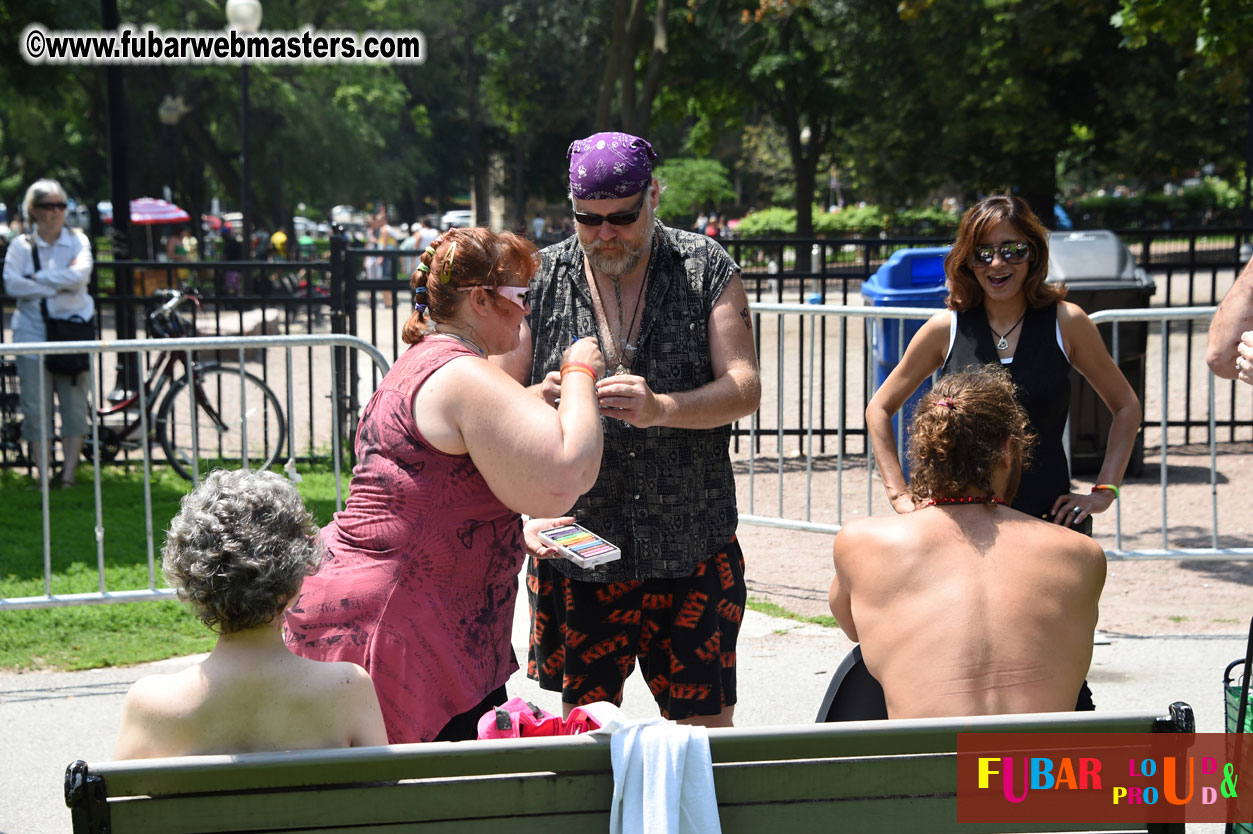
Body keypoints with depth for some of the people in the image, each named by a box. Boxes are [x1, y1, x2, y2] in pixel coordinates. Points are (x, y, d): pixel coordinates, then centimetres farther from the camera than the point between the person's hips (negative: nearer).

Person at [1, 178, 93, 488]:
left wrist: (36, 278, -11)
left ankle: (69, 472, 7)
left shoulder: (77, 241, 6)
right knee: (36, 406, -3)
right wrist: (56, 286, -12)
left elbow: (80, 274, -13)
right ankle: (42, 473, 3)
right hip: (33, 332, 0)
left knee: (75, 405, 0)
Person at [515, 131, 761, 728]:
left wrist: (662, 408, -26)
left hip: (691, 545, -1)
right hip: (574, 542, 1)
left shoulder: (708, 270, 2)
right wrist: (537, 401, -22)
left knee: (705, 723, 2)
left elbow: (744, 388, -7)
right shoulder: (542, 278, 4)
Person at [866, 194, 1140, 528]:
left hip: (1049, 512, 0)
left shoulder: (1066, 322, 1)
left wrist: (1103, 492, 3)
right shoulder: (946, 329, 1)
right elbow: (879, 409, 11)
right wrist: (900, 496, 3)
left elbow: (1126, 406, 12)